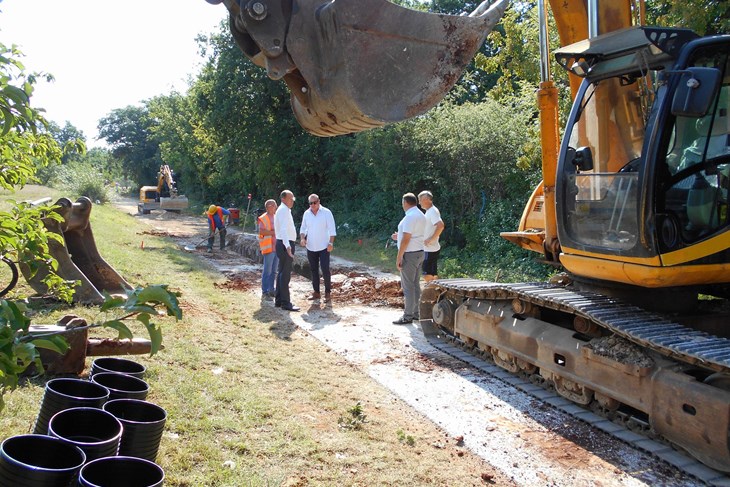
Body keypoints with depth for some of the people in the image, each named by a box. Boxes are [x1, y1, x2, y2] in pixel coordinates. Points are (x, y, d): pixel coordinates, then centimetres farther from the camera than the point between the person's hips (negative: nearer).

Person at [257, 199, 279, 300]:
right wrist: (274, 232, -20)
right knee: (267, 271, -5)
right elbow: (261, 231, -21)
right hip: (269, 248, -8)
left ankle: (271, 290, 22)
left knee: (274, 271, 13)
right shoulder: (263, 218, -8)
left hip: (277, 247, 8)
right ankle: (265, 292, 1)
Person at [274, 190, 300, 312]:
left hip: (286, 244, 11)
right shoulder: (283, 211, -16)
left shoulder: (285, 210, 17)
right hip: (286, 245, -11)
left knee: (282, 273, 16)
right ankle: (285, 303, -5)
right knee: (285, 274, -8)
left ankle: (278, 300, 25)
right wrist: (287, 246, -39)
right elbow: (283, 229, -28)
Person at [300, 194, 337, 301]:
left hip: (324, 247, -4)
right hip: (311, 247, 4)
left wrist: (331, 243, -14)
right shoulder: (306, 214, 5)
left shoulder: (326, 212, -7)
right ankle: (316, 292, 18)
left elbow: (332, 229, -8)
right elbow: (303, 228, 13)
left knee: (325, 270, -7)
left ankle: (328, 292, 5)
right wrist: (302, 238, -5)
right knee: (314, 270, 10)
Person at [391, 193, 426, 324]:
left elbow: (406, 240, -21)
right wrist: (399, 236, 25)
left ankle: (408, 316, -3)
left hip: (409, 254, -10)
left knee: (408, 285, -5)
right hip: (419, 253, 10)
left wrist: (399, 257, -18)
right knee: (416, 284, 14)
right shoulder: (421, 215, 12)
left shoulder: (410, 217, -18)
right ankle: (416, 312, 19)